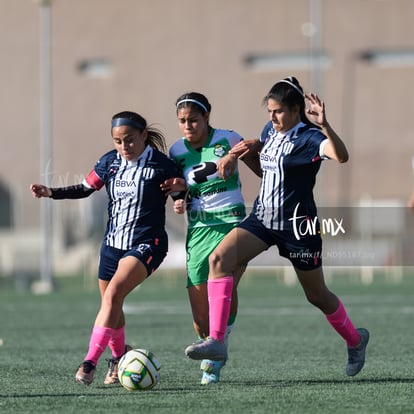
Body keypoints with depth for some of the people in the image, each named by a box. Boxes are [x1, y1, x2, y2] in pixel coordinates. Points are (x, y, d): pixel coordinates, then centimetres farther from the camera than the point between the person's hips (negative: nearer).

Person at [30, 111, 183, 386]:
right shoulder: (110, 162, 3)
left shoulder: (162, 165, -11)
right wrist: (51, 193, 2)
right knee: (111, 307, 12)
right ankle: (119, 356, 39)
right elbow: (85, 189, 15)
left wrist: (179, 191, -26)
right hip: (113, 243, 6)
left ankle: (90, 362, -27)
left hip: (147, 244, -6)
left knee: (113, 294, -25)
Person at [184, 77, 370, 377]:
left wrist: (324, 126, -50)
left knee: (317, 295, 9)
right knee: (219, 258, -18)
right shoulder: (270, 132, 7)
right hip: (263, 218, 6)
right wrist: (250, 150, 5)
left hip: (298, 226, -6)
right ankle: (216, 341, -25)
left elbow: (341, 156, -35)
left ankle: (355, 339, 39)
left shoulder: (307, 137, -15)